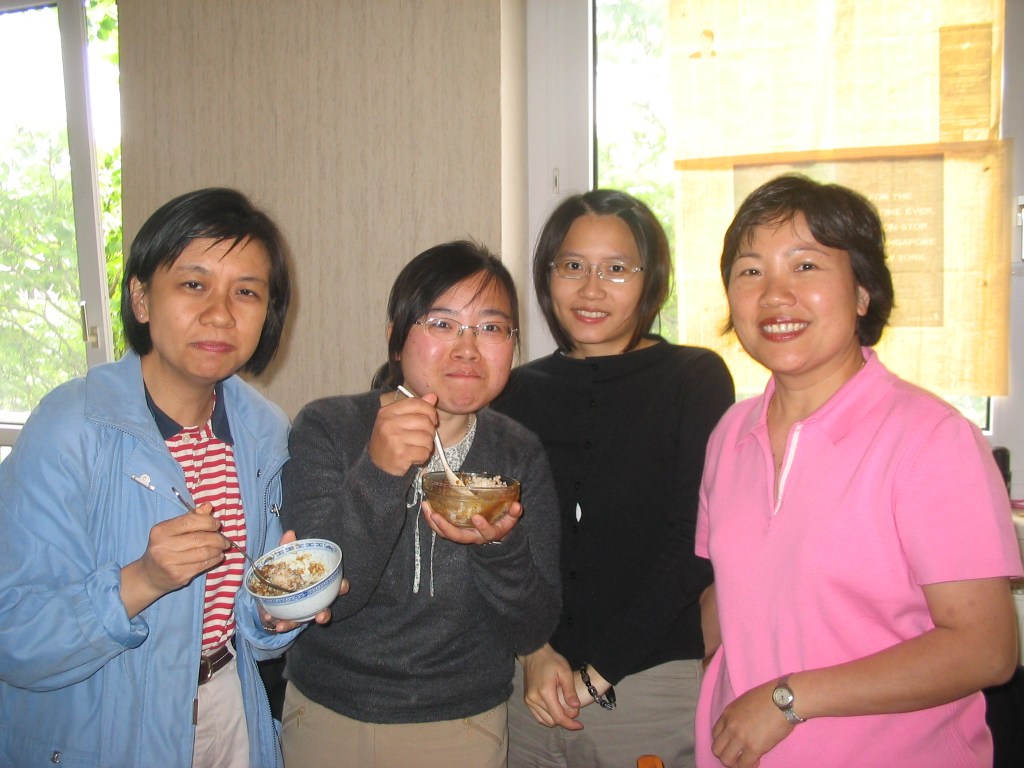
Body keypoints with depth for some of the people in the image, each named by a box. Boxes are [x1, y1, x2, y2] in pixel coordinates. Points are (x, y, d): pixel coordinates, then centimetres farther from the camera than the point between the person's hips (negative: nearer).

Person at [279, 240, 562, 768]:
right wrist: (377, 473, -33)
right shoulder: (325, 429, -12)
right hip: (326, 719, 0)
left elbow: (532, 634, -7)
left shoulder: (521, 456, -7)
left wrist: (500, 546, -27)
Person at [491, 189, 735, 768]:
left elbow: (693, 546, -10)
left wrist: (595, 673, -11)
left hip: (657, 682, -3)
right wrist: (535, 653, -9)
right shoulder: (519, 391, 6)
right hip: (536, 683, 3)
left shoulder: (696, 379, -5)